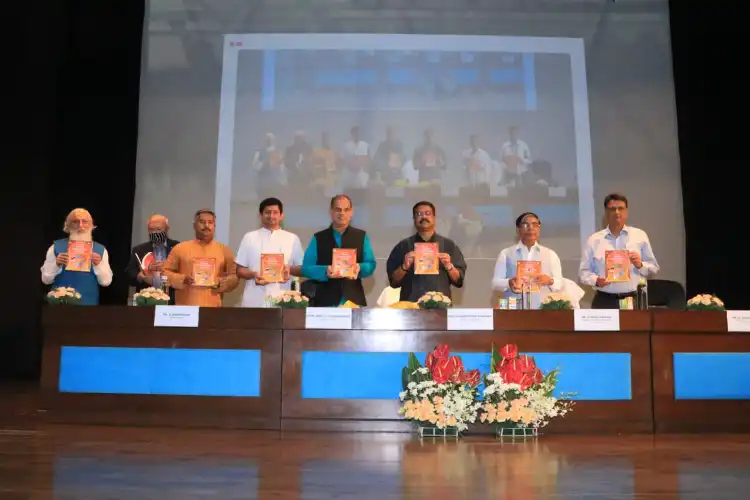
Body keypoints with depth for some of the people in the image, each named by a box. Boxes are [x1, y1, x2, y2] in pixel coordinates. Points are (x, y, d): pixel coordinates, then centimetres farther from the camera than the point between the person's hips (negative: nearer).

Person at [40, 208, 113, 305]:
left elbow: (106, 281, 2)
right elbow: (46, 279, 3)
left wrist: (98, 265, -14)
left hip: (88, 303, 1)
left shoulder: (100, 249, 7)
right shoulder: (56, 247, 6)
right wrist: (56, 264, -13)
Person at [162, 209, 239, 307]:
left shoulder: (224, 250, 11)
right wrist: (182, 279, -8)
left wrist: (221, 283, -6)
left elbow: (234, 276, 13)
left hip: (213, 307, 1)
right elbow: (165, 272, 9)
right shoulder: (180, 248, 8)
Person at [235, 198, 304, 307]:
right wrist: (253, 274, -11)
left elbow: (302, 269, 12)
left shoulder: (292, 239, 10)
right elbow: (240, 270, 9)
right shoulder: (249, 237, 10)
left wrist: (290, 269, -10)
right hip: (254, 302, 0)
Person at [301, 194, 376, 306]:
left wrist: (359, 268, -17)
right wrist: (325, 271, -18)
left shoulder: (361, 236, 10)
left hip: (354, 300, 1)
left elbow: (370, 264, 6)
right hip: (326, 301, -1)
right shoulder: (318, 238, 7)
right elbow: (306, 268, 2)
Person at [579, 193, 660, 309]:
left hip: (634, 300, 1)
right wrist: (596, 280, -13)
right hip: (605, 301, -1)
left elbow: (654, 268, 11)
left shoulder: (640, 236, 10)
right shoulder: (594, 240, 7)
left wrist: (640, 265, -9)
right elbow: (584, 271, 6)